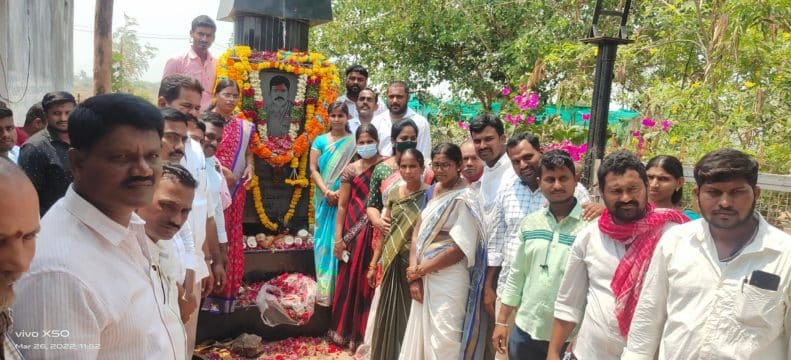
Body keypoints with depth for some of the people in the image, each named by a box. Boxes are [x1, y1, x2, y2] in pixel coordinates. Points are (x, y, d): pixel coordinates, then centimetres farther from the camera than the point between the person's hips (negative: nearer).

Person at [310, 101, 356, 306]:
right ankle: (325, 289, 11)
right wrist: (327, 192, -11)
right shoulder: (320, 141, 7)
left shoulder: (354, 142, 3)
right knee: (325, 240, 4)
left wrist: (341, 191, -15)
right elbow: (313, 169, 2)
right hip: (325, 199, 2)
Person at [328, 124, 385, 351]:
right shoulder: (350, 170, 4)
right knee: (351, 279, 6)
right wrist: (338, 238, -1)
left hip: (379, 231, -1)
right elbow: (342, 206, 3)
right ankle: (348, 331, 21)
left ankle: (368, 333, 17)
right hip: (355, 231, 1)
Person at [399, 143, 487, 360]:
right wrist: (414, 275, -5)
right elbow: (418, 232, 6)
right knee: (420, 334, 15)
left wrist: (419, 270, -10)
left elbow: (459, 248, -18)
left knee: (443, 341, 0)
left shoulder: (464, 198, -13)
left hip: (448, 281, -7)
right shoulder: (433, 191, 9)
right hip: (425, 278, 7)